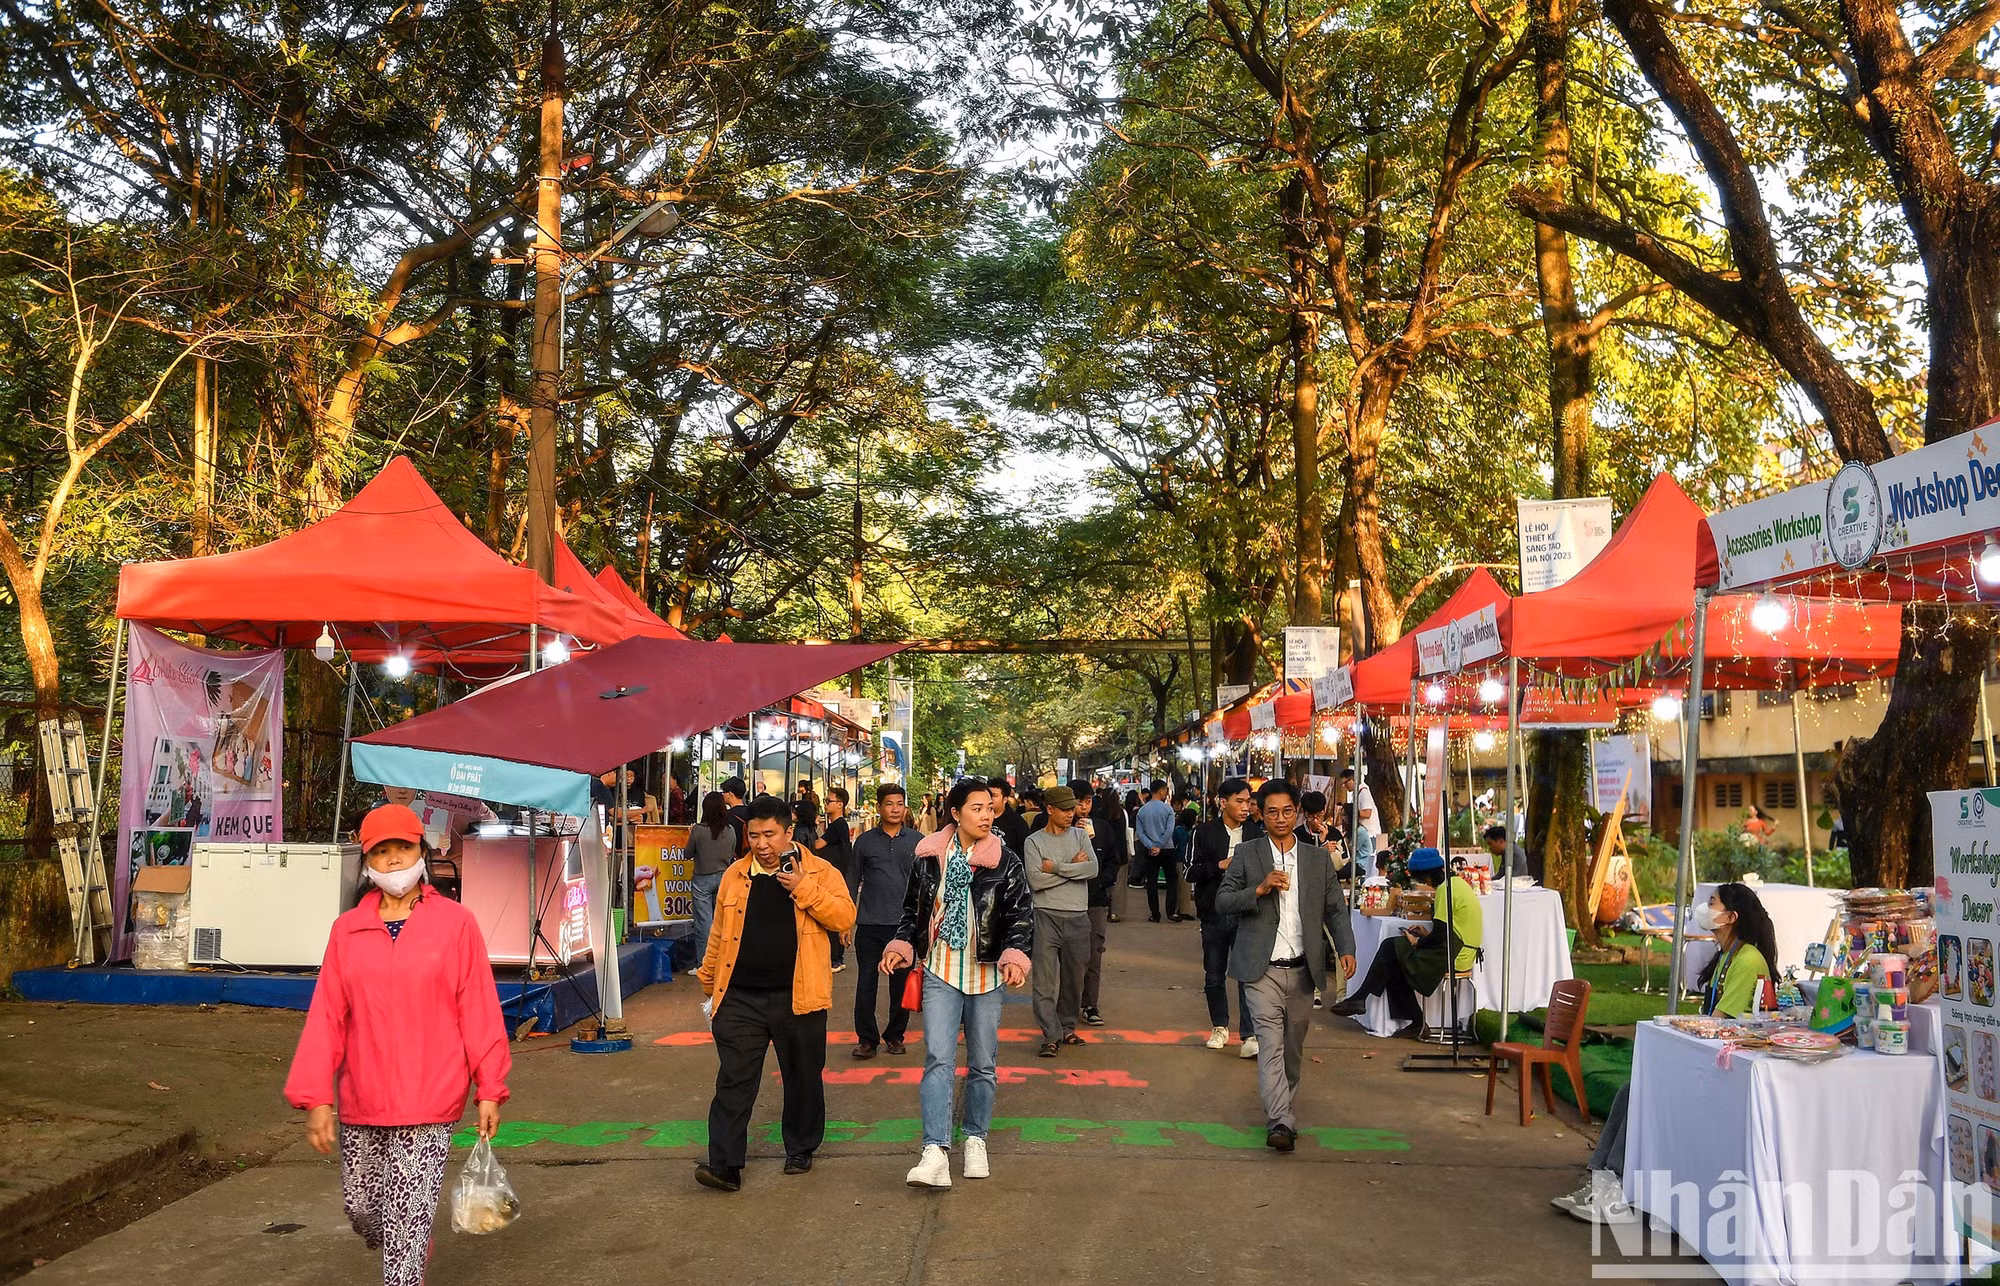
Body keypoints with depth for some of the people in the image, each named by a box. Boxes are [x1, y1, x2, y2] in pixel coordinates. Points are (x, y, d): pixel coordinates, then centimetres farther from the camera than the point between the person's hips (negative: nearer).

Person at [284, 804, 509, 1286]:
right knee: (361, 1207, 16)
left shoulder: (455, 923, -5)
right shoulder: (347, 930, 3)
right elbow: (326, 1017, 3)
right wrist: (317, 1098, -2)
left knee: (408, 1218, -4)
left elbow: (479, 1010, -3)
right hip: (362, 1101, 4)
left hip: (428, 1101, -4)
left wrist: (489, 1090, -3)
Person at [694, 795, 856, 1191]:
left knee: (803, 1078, 11)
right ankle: (724, 1164, -2)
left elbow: (844, 918, -12)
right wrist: (709, 981, 16)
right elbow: (719, 934, 15)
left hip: (798, 998, -2)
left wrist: (803, 889, -20)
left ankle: (800, 1150, 28)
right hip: (741, 998, 2)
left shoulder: (819, 872, -1)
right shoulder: (735, 875, 8)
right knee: (734, 1080, -3)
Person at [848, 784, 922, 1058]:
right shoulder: (865, 841, 5)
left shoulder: (917, 841, 5)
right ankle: (867, 1039, 11)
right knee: (866, 983, 0)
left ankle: (895, 1035, 22)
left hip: (905, 923, 0)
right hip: (869, 923, 0)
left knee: (901, 983, 8)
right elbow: (853, 881, 10)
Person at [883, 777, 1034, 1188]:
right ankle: (935, 1152, -17)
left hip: (985, 975, 0)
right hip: (941, 972, 0)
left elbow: (1021, 914, -6)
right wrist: (901, 945, -2)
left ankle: (975, 1139, 29)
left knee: (982, 1063, 10)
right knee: (938, 1059, -11)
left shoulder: (1006, 862, -4)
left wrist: (1015, 954, -22)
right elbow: (913, 910, 12)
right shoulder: (928, 856, 1)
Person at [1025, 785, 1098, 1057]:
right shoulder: (1034, 841, 1)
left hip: (1078, 917, 3)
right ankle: (1051, 1036, -6)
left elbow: (1093, 869, -6)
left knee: (1073, 979, 12)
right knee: (1045, 980, -9)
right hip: (1047, 916, -3)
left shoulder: (1080, 836, 10)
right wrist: (1073, 867, -8)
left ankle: (1067, 1028, 27)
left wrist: (1055, 867, -10)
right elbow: (1035, 881, -12)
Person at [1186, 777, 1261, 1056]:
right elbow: (1191, 871, -4)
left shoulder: (1257, 833, 5)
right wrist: (1221, 865, -16)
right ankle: (1220, 1026, 29)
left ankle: (1249, 1035, -8)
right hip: (1214, 915, 0)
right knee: (1214, 976, 12)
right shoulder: (1205, 832, 0)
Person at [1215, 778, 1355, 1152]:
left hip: (1302, 969, 3)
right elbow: (1222, 901, -2)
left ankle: (1282, 1110, 29)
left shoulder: (1318, 858, 9)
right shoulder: (1247, 854, 2)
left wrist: (1346, 948, -6)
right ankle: (1281, 1122, -19)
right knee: (1270, 1044, -14)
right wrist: (1260, 889, -17)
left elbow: (1335, 908, 9)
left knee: (1293, 1048, 13)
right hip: (1263, 970, -3)